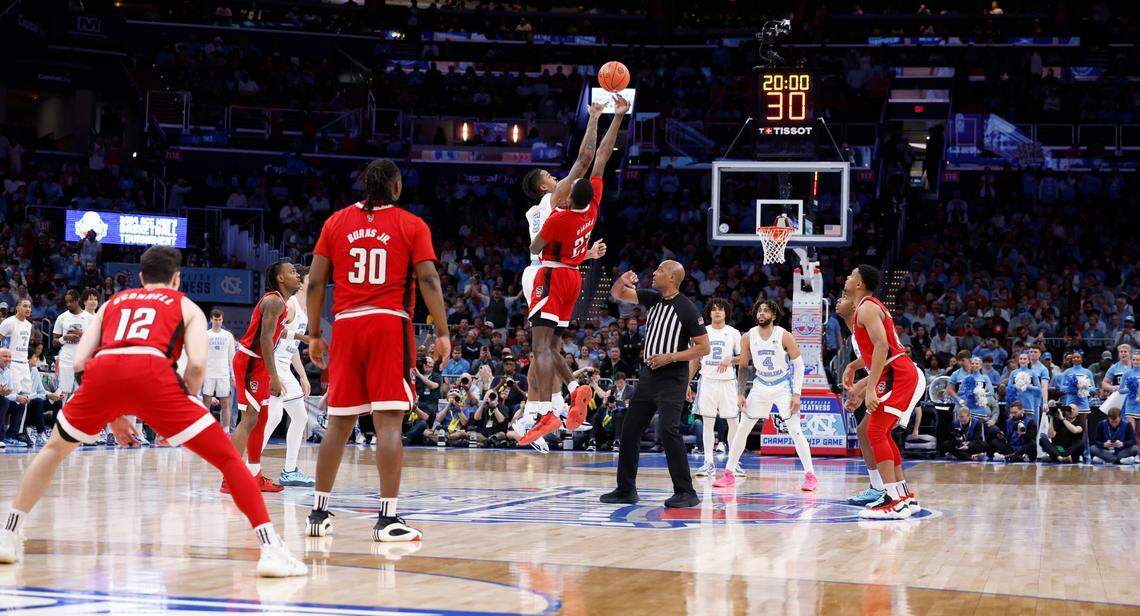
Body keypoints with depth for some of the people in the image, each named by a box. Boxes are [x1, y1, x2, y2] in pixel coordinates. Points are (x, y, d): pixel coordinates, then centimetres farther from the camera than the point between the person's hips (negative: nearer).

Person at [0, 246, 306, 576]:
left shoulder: (113, 302, 35)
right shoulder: (187, 306, 27)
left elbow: (80, 362, 25)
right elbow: (197, 364, 7)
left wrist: (112, 414, 33)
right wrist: (182, 407, 22)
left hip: (102, 371, 3)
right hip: (151, 371, -3)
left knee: (56, 448, 31)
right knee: (228, 458, 5)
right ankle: (271, 550, -8)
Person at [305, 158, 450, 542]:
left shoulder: (336, 222, 11)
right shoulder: (411, 225, 4)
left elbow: (315, 283, 8)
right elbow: (428, 280, -5)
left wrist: (314, 334, 14)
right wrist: (442, 333, -3)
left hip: (345, 324, 4)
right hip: (389, 325, -3)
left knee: (339, 422, 11)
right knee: (389, 421, -6)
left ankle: (319, 513, 14)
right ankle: (387, 518, -11)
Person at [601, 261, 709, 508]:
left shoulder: (687, 309, -12)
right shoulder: (652, 298, 7)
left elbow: (703, 348, -11)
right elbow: (617, 294, 13)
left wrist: (670, 357, -18)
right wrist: (622, 281, -10)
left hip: (672, 379, -8)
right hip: (648, 375, 8)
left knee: (667, 431, -18)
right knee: (629, 430, 7)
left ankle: (686, 492, -14)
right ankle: (626, 490, 17)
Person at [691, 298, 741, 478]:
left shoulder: (733, 333, 4)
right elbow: (695, 360, 12)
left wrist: (730, 360, -13)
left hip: (728, 381, -1)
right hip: (707, 381, 1)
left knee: (733, 421, -1)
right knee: (708, 422, 0)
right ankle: (709, 463, 3)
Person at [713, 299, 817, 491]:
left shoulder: (784, 336, -15)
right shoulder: (748, 337, -6)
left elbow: (798, 365, -10)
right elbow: (743, 367, 5)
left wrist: (796, 394, -17)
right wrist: (740, 394, -1)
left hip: (783, 388, -4)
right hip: (760, 387, 4)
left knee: (795, 431, -12)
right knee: (742, 429, 2)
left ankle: (810, 476, -6)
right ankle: (729, 474, 11)